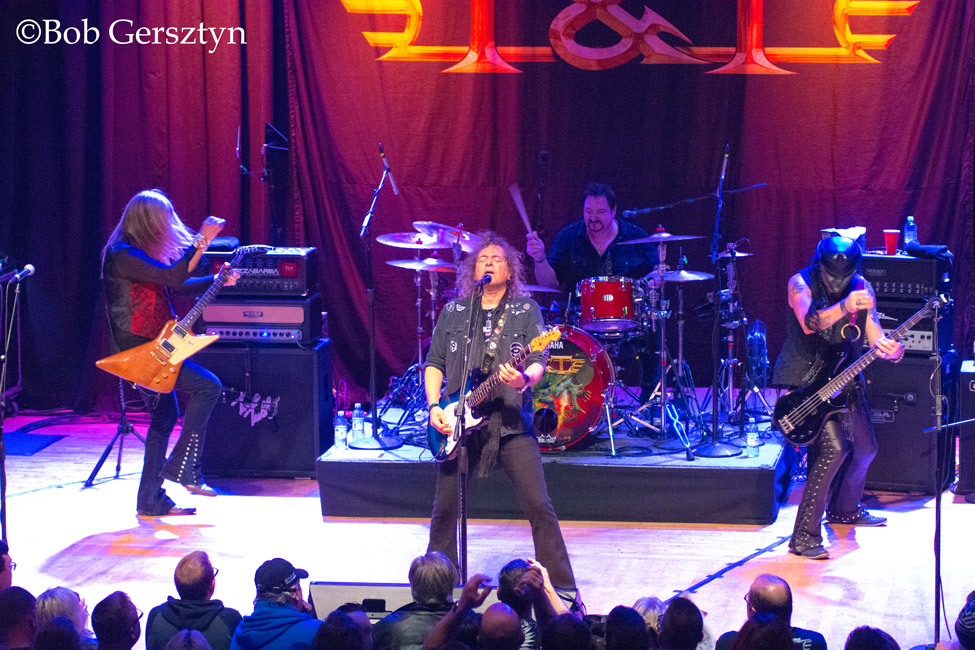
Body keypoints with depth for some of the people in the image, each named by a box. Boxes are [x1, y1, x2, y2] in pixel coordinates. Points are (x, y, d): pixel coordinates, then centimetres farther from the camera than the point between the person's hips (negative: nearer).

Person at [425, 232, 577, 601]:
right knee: (444, 508, 4)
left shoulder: (526, 310, 6)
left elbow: (538, 362, -3)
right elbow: (434, 363, 14)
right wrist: (434, 407, 0)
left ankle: (562, 587, -3)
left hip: (511, 423, -2)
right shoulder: (453, 311, 12)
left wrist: (525, 379, -26)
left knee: (538, 505, -9)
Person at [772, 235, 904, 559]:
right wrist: (843, 307, -54)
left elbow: (874, 336, -10)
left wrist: (889, 348, -34)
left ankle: (844, 509, 45)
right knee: (833, 449, -23)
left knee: (865, 449, 17)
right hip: (805, 380, -7)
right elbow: (808, 323, -36)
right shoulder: (801, 284, -16)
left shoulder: (861, 288, -1)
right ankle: (804, 537, -22)